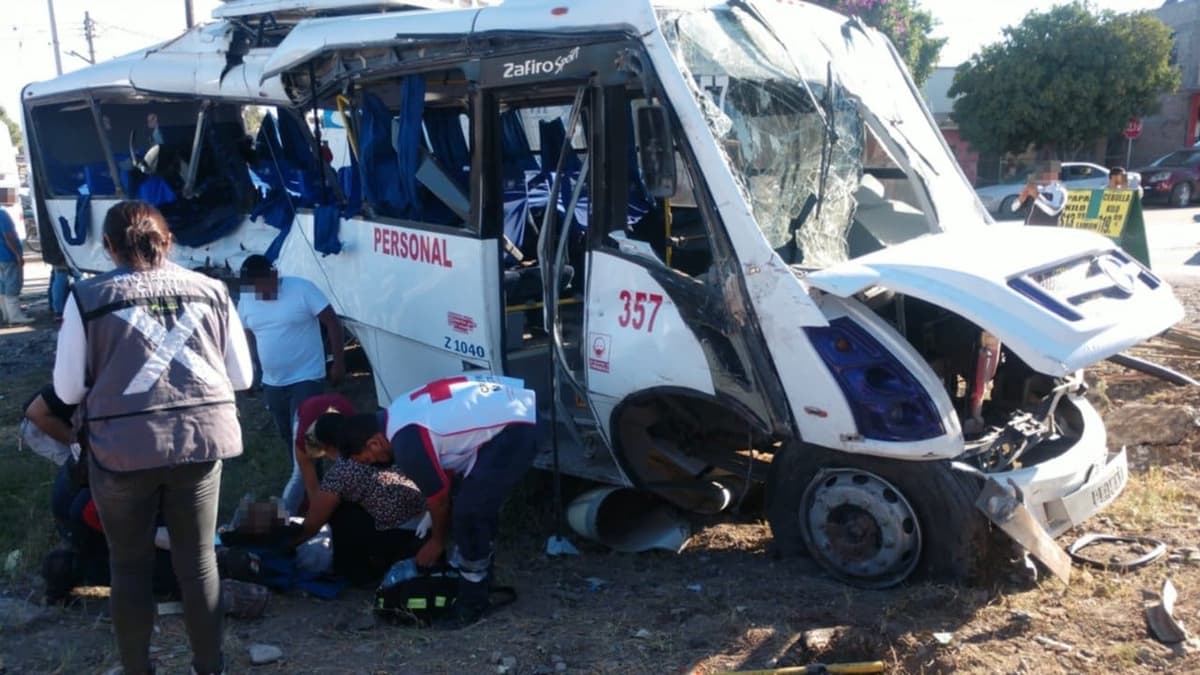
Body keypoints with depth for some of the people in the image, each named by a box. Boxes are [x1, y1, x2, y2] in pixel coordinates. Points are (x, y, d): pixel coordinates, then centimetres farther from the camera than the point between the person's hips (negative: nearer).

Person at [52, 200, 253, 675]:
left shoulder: (87, 297, -4)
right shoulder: (211, 290, 3)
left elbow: (68, 390, -1)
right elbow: (242, 376, 7)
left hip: (123, 447, -2)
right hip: (201, 438, 2)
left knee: (130, 563, 15)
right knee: (198, 557, 14)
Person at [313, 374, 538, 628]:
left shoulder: (408, 444, -20)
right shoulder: (397, 415, 10)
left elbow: (439, 499, -5)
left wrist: (437, 542, 13)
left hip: (517, 427, -10)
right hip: (513, 403, 10)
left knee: (469, 512, -8)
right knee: (475, 501, 19)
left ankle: (472, 603, 6)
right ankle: (474, 581, 31)